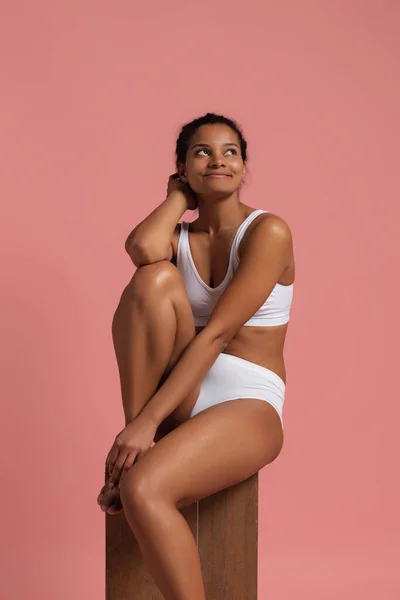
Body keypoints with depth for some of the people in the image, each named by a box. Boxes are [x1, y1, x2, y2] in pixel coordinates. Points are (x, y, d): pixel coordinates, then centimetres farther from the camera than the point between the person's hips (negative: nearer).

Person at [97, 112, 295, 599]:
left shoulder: (267, 231, -5)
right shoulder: (179, 237, 11)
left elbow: (217, 332, -16)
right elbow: (141, 248, -17)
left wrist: (148, 420, -23)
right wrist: (179, 198, 4)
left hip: (247, 404, -5)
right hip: (181, 396, 5)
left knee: (143, 488, -33)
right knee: (155, 278, -23)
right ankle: (131, 443, -17)